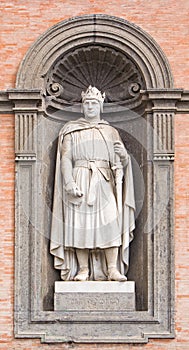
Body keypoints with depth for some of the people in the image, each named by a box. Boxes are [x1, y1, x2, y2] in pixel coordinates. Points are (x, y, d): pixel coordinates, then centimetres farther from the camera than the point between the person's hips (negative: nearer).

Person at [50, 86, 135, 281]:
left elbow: (121, 163, 17)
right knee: (80, 224, -8)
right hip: (80, 182, -1)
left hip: (104, 183, 1)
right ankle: (83, 270, -4)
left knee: (111, 222, -13)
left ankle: (112, 269, -13)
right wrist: (69, 183, -12)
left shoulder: (111, 132, 19)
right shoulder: (71, 131, 13)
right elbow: (65, 158, 2)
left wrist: (123, 155, -8)